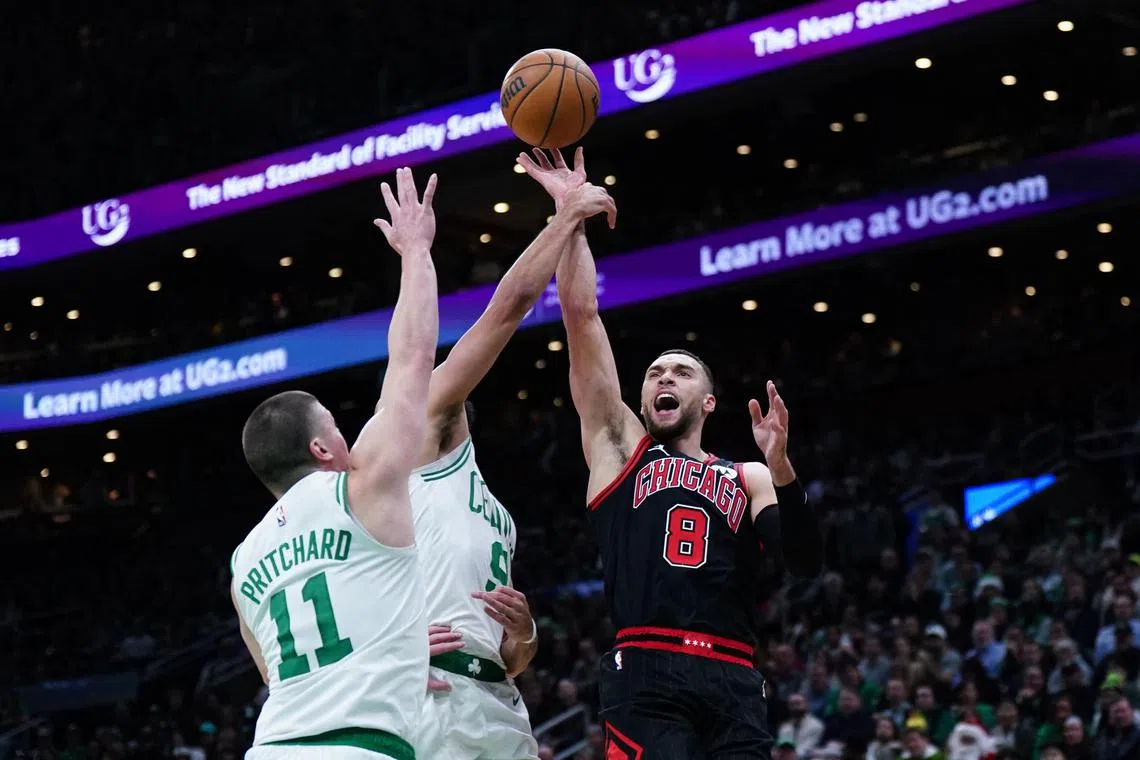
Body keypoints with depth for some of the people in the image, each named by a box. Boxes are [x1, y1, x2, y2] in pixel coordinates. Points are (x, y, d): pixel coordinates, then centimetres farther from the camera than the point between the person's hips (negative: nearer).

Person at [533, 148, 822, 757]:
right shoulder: (620, 446, 20)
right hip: (645, 677, -3)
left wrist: (780, 466, -7)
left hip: (733, 684, 3)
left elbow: (806, 561, 6)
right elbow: (580, 313, 14)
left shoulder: (747, 478, 23)